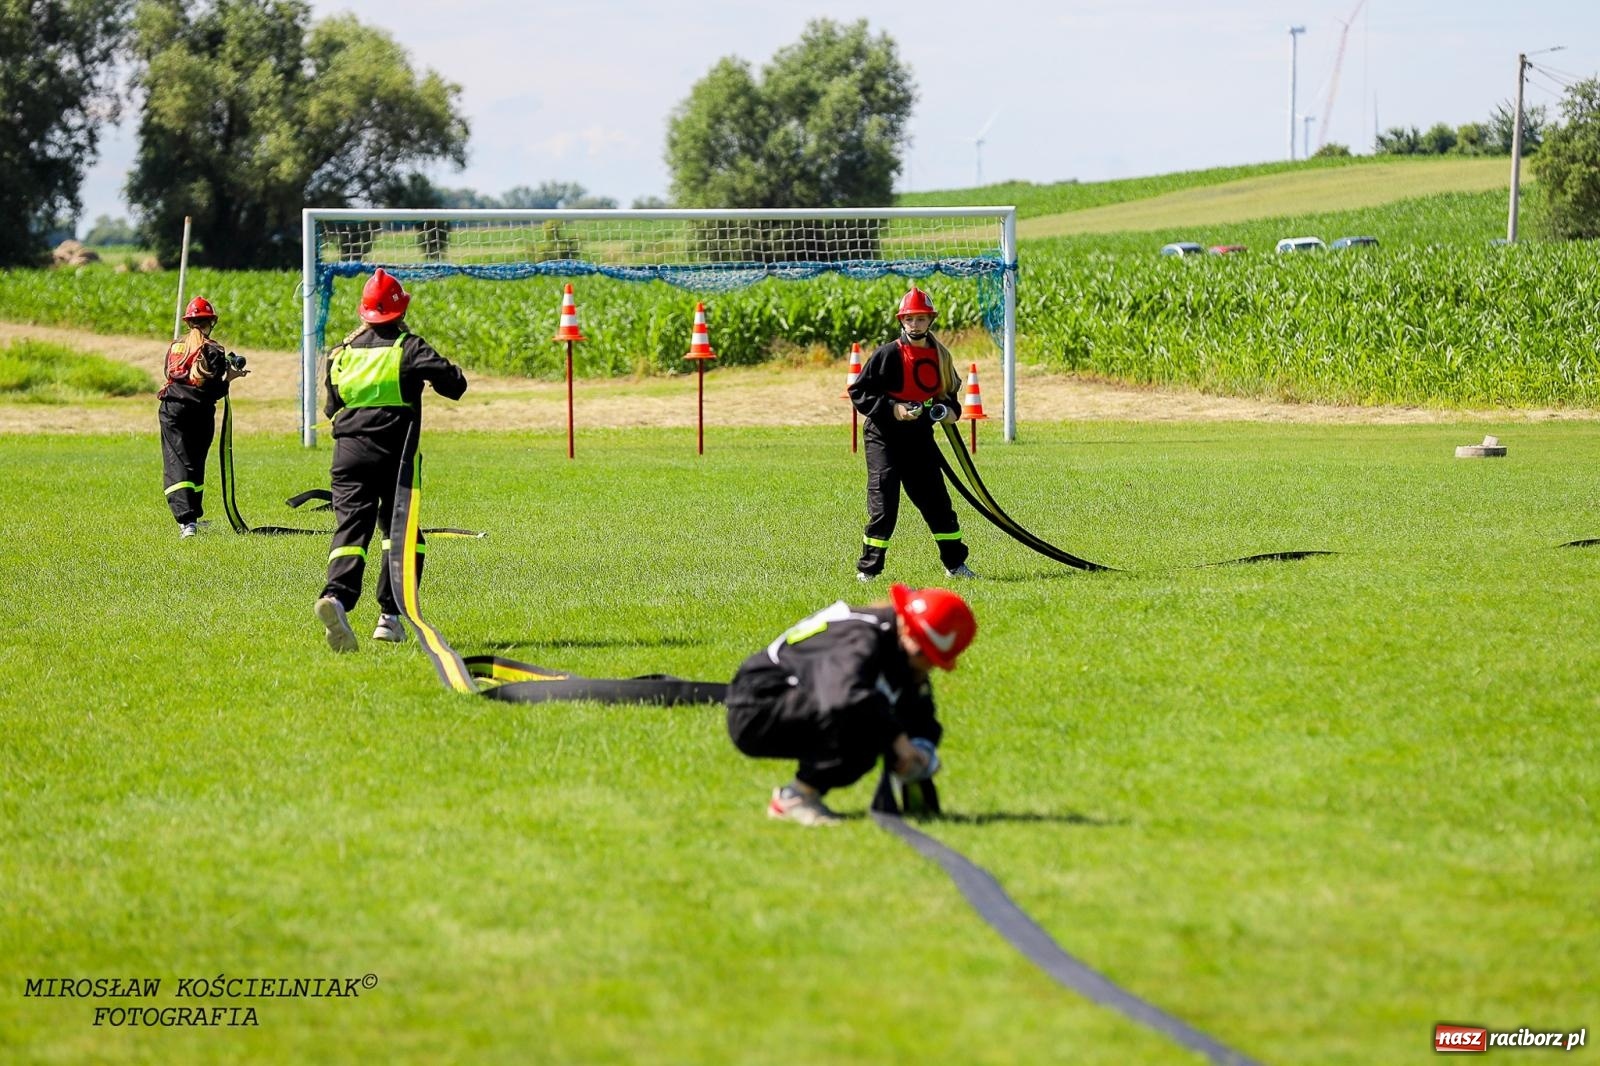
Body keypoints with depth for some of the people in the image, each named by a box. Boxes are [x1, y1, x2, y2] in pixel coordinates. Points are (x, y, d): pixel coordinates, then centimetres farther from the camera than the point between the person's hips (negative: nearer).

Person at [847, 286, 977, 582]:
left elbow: (949, 390, 22)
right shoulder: (888, 354, -11)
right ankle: (868, 569, -2)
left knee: (937, 499, 10)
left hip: (919, 437, 5)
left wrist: (951, 409, 1)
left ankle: (955, 563, 23)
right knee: (883, 504, -10)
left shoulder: (940, 356, 6)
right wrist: (892, 409, -21)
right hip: (883, 437, -5)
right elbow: (858, 392, -10)